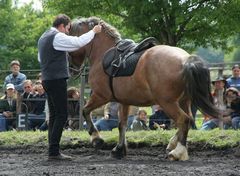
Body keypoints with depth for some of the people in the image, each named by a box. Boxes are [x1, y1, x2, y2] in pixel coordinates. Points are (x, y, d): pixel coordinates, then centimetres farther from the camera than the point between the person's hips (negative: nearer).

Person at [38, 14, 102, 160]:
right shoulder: (58, 37, -12)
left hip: (47, 80, 10)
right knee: (62, 115, -9)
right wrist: (94, 31, -4)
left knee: (54, 115, 11)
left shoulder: (43, 38, 18)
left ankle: (53, 151, 11)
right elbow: (78, 42, -17)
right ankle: (54, 152, -13)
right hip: (57, 80, -10)